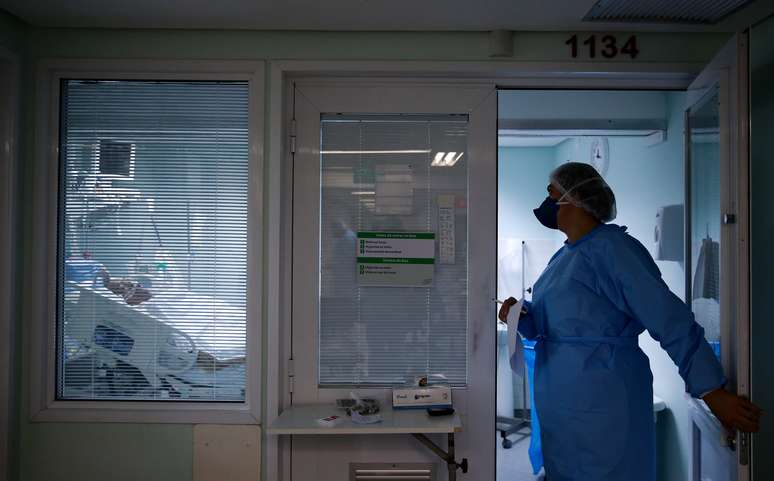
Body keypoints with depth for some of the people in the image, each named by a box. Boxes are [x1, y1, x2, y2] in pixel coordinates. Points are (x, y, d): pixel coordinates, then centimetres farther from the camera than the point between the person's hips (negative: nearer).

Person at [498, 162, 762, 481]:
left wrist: (713, 394, -20)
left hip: (603, 404, -8)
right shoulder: (563, 257, 11)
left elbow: (670, 320, -19)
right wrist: (521, 318, -1)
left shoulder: (611, 248, -15)